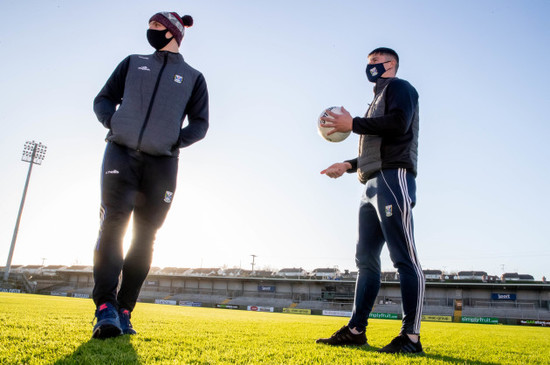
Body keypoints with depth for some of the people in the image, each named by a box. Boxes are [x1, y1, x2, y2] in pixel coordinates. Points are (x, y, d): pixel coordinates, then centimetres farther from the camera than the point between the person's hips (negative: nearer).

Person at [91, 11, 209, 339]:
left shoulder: (193, 78, 14)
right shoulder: (133, 63, 20)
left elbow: (200, 124, 7)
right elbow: (103, 99, 18)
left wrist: (175, 141, -11)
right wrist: (113, 122, -4)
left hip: (162, 163, -1)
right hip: (121, 153, 1)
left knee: (144, 238, -2)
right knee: (113, 223, -16)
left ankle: (124, 311, 4)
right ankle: (106, 307, -19)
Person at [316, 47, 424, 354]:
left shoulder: (399, 87, 7)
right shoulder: (379, 100, 32)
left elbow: (398, 123, -15)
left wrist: (352, 124, -9)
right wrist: (348, 165, 25)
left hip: (393, 179, -10)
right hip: (373, 185, 10)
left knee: (404, 257, -11)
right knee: (366, 258, 5)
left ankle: (412, 337, -9)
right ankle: (356, 330, 9)